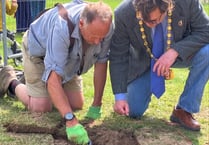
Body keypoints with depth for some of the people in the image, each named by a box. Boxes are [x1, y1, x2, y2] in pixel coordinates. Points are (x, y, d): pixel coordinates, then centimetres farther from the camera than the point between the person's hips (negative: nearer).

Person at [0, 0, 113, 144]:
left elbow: (101, 62, -18)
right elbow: (53, 75, -46)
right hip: (39, 50, -5)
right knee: (41, 108, -12)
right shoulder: (62, 27, -43)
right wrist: (71, 120, -54)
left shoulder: (105, 26, -29)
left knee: (77, 105, 0)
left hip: (69, 58, 5)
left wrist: (96, 106, -18)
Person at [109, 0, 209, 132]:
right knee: (134, 112, -6)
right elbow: (118, 57, -20)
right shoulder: (123, 15, -30)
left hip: (180, 54, 1)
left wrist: (175, 51, -34)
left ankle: (184, 110, -13)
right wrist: (120, 96, -23)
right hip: (143, 62, 0)